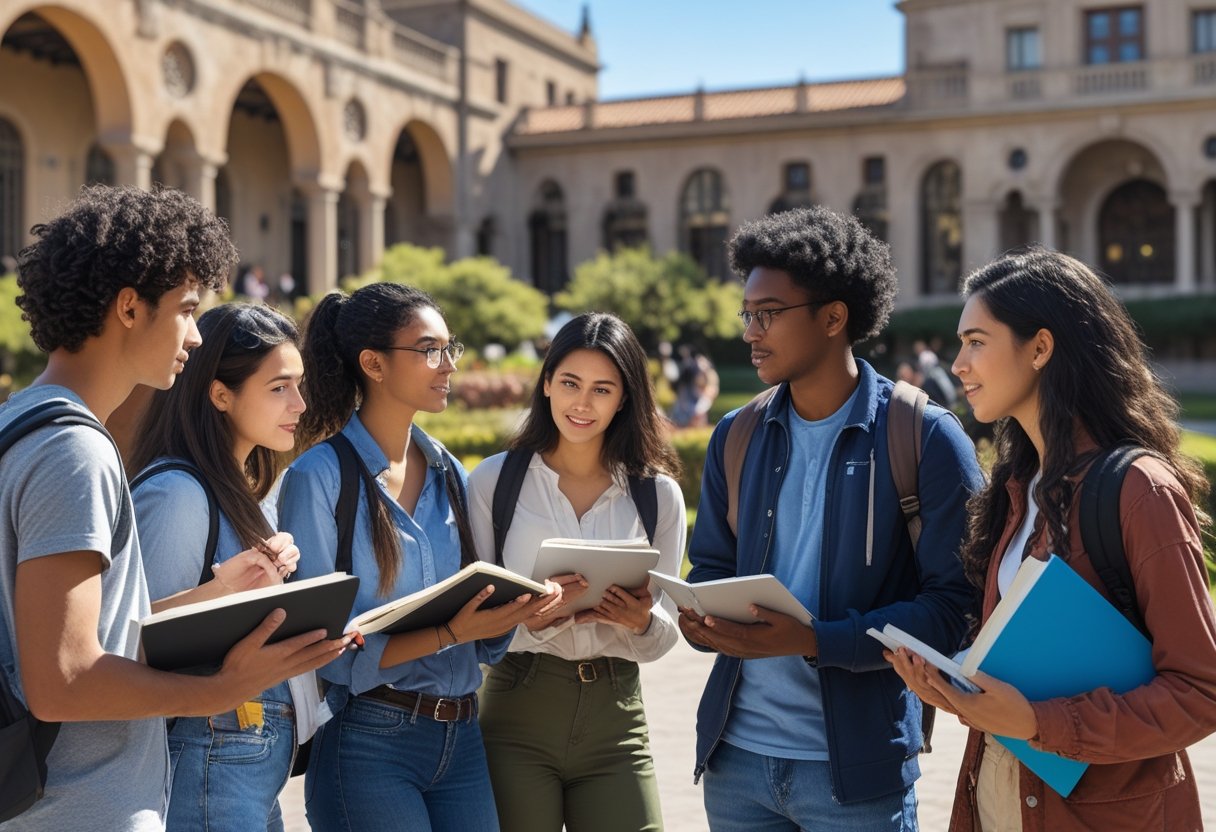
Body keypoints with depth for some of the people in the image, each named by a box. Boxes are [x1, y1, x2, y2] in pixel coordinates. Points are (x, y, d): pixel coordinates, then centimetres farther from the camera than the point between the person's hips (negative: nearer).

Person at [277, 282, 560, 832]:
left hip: (461, 738, 6)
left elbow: (484, 640, 12)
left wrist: (521, 609, -9)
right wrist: (450, 634, -21)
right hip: (368, 741, -6)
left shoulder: (449, 474, 10)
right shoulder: (320, 477, -10)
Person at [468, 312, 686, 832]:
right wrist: (533, 616, -21)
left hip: (615, 717, 2)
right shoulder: (494, 481, 0)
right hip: (518, 715, -1)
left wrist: (641, 621, -15)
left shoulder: (658, 495, 5)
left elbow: (661, 640, 7)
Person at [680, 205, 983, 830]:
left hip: (856, 763, -4)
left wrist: (813, 640, -22)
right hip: (736, 752, 4)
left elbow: (955, 605, -12)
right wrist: (701, 619, -9)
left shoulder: (926, 438, -8)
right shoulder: (736, 436, 7)